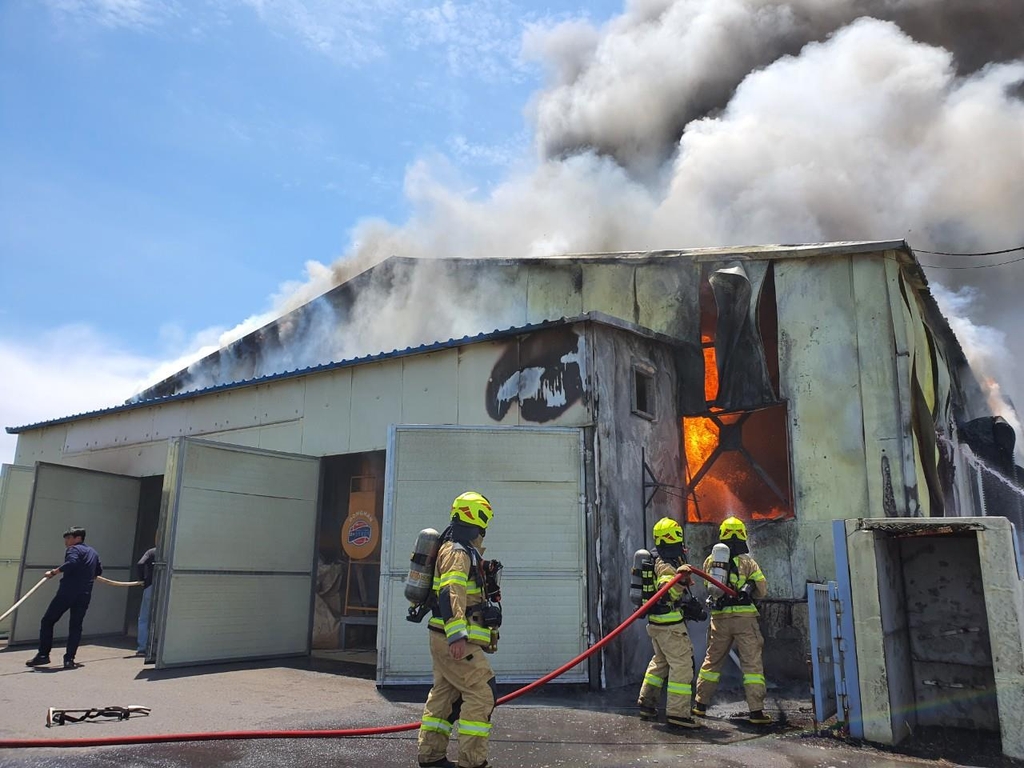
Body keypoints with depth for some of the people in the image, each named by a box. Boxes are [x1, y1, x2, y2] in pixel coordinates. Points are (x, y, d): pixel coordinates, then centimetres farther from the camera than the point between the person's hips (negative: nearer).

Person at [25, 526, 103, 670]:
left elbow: (71, 563, -23)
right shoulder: (93, 552, 19)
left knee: (47, 621, 8)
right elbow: (99, 571, 25)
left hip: (67, 592, -6)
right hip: (84, 595, 6)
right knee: (76, 627, 8)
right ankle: (69, 659, 1)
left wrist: (53, 572, -16)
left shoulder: (73, 549, -3)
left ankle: (43, 655, 7)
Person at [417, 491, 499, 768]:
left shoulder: (460, 549, 18)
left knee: (444, 693, 17)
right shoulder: (457, 551, -16)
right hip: (454, 640, -11)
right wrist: (457, 636, -35)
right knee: (481, 693, -9)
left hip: (446, 639, 11)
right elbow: (451, 593, -28)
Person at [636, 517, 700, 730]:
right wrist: (679, 579, -47)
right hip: (669, 624, -10)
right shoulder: (666, 565, -19)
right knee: (682, 664, -5)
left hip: (656, 623, 10)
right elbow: (667, 593, -34)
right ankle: (677, 713, -4)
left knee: (660, 661, 22)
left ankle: (647, 702, 30)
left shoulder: (660, 561, 12)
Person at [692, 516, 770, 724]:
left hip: (720, 617, 3)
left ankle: (700, 704, 22)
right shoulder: (748, 562, -5)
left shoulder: (710, 561, 3)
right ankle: (756, 711, 1)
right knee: (752, 663, 3)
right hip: (744, 616, -3)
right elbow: (762, 590, -2)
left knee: (712, 660, 15)